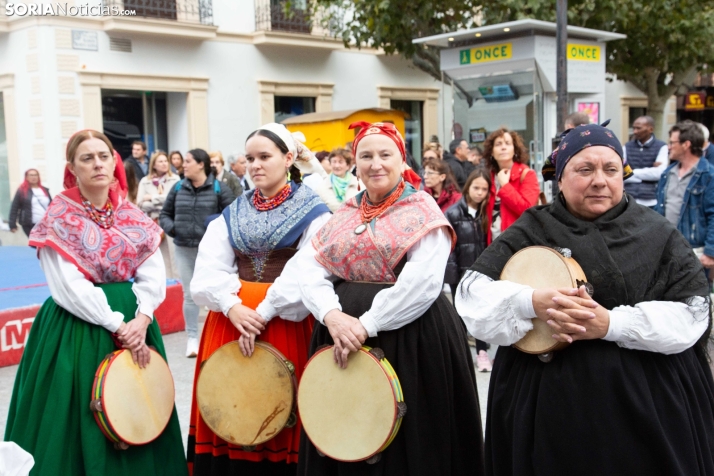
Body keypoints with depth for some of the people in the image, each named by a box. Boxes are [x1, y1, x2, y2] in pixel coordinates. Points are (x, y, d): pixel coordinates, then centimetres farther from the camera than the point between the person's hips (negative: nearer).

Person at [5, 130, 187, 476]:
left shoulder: (131, 215, 7)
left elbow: (154, 273, -1)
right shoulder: (59, 218, -6)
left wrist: (141, 318, -17)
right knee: (83, 417, 2)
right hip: (79, 328, -4)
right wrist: (117, 325, -17)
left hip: (134, 322, 4)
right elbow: (69, 288, -14)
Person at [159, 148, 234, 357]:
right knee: (189, 295, 9)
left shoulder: (218, 188, -4)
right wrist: (172, 228, -4)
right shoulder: (178, 188, 6)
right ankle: (192, 337, 18)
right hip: (183, 248, 3)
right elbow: (164, 214, 13)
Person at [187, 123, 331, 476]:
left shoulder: (312, 211, -2)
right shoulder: (231, 215, 11)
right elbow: (208, 273, 0)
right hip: (230, 320, 4)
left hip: (285, 323, -4)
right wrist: (233, 307, -17)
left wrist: (262, 314, -19)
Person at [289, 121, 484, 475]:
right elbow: (308, 268, 1)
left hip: (410, 338, -5)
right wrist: (332, 314, -17)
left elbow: (422, 282, -19)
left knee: (405, 446, 5)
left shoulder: (421, 211, -5)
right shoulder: (344, 214, 11)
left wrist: (367, 325, -20)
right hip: (341, 334, 5)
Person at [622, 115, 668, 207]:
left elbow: (659, 172, -13)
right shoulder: (627, 147, 9)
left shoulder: (661, 147, 0)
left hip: (651, 202, -2)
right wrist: (649, 172, -10)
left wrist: (633, 172, -4)